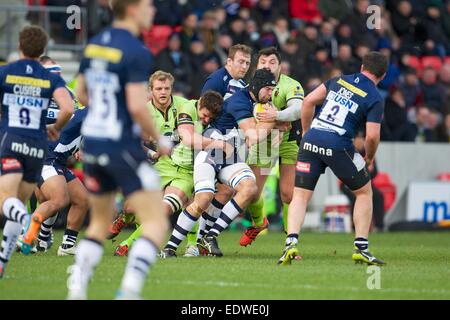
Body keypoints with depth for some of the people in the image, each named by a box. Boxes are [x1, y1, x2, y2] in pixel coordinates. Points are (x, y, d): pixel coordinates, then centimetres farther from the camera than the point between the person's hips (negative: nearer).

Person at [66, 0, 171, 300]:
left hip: (92, 144, 8)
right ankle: (129, 289, -17)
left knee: (100, 224, 21)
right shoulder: (137, 52, -15)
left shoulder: (95, 45, 9)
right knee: (156, 223, -3)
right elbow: (137, 107, -21)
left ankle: (76, 289, 13)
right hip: (123, 148, -8)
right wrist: (160, 140, -7)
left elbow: (81, 94, 18)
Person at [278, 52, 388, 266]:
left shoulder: (340, 80, 15)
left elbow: (309, 101, 12)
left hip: (311, 141, 3)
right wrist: (369, 158, 13)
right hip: (338, 146, -3)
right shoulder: (374, 99, 2)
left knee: (300, 196, 9)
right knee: (364, 192, 18)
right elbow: (372, 136, -7)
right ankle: (361, 249, 14)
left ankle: (291, 242, -14)